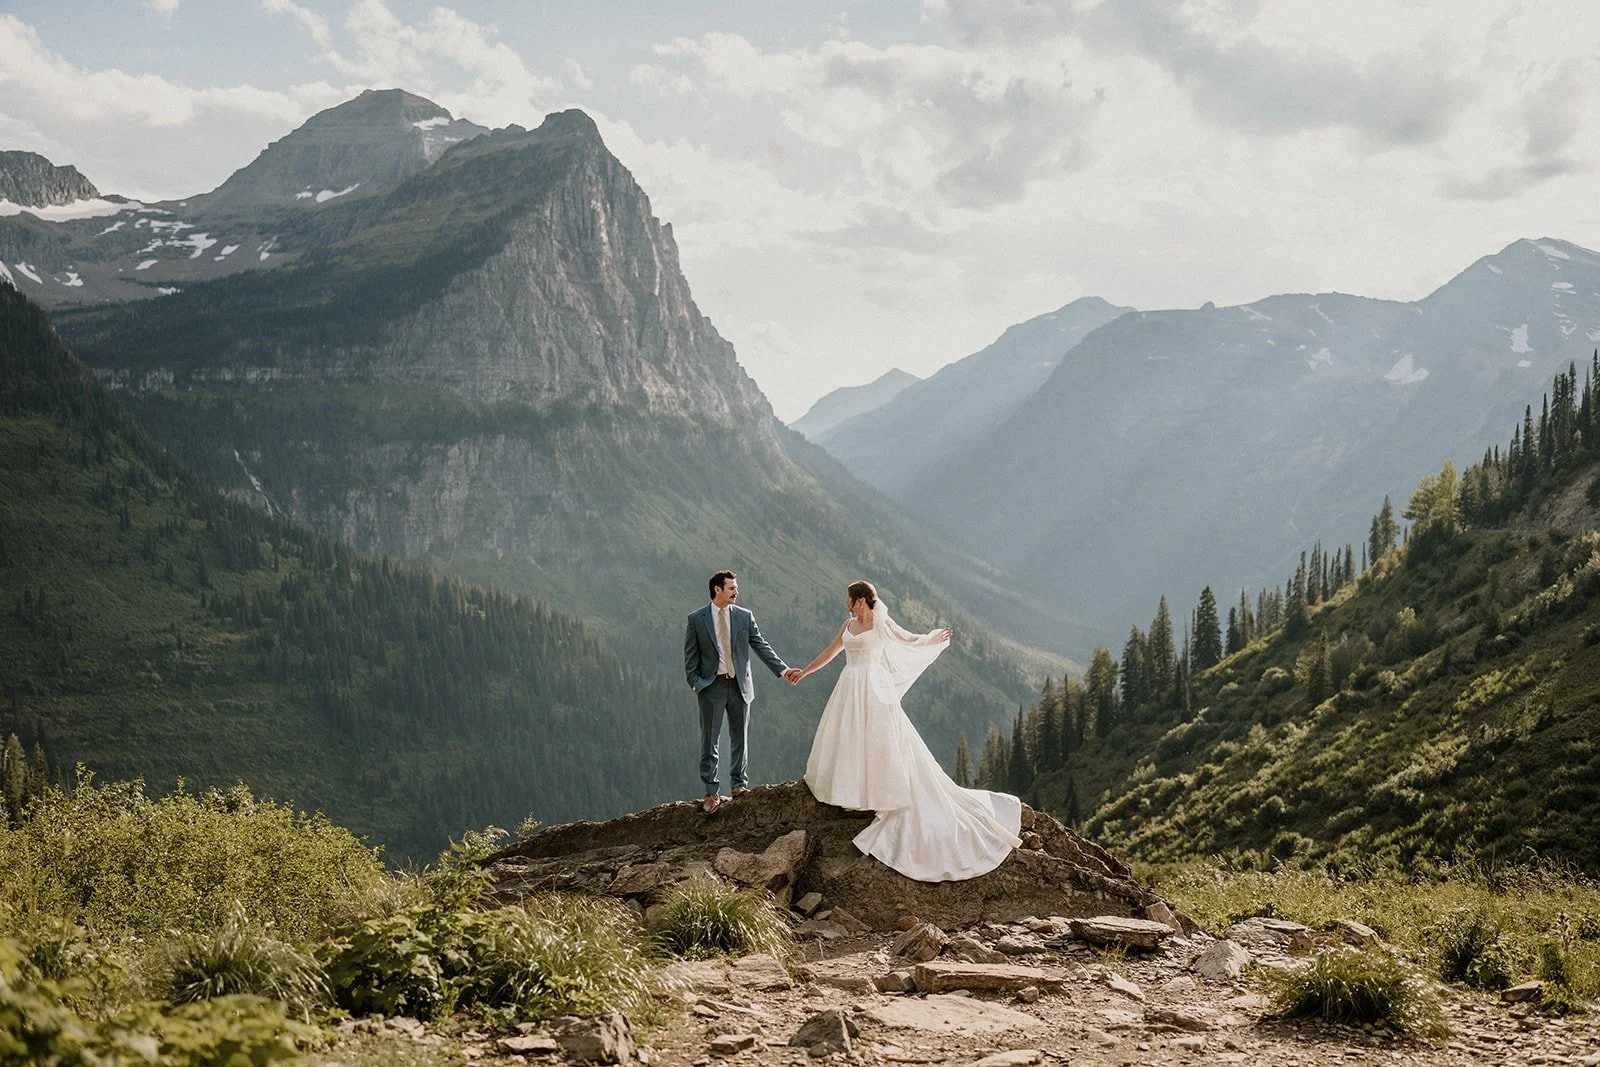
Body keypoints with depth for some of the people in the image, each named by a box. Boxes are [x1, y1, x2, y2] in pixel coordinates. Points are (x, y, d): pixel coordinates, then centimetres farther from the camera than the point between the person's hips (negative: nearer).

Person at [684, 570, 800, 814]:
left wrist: (783, 669, -5)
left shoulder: (745, 617, 4)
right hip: (712, 686, -2)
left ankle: (740, 784, 22)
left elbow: (761, 646, 3)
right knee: (709, 741, 1)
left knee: (740, 738, 10)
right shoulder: (696, 619, -1)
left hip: (739, 685, 2)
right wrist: (695, 683, -9)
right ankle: (712, 793, 7)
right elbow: (690, 656, 0)